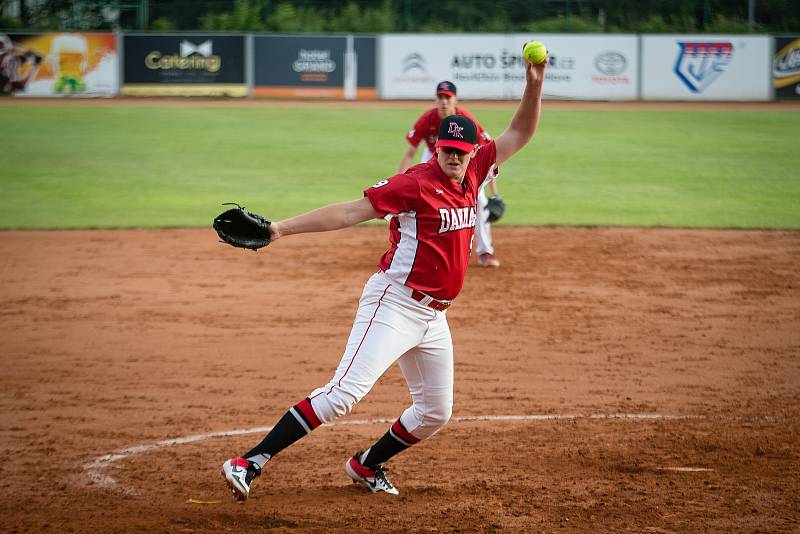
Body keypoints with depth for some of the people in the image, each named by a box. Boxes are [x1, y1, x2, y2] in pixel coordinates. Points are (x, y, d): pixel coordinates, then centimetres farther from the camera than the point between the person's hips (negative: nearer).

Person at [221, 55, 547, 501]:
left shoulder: (472, 175, 6)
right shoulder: (416, 183, -15)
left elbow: (520, 134, 14)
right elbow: (349, 212, -19)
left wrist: (534, 85, 0)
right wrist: (281, 229, -26)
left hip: (434, 315, 8)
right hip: (395, 304, -8)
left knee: (436, 412, 15)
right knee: (345, 393, -20)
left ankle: (367, 465, 33)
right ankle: (249, 463, -23)